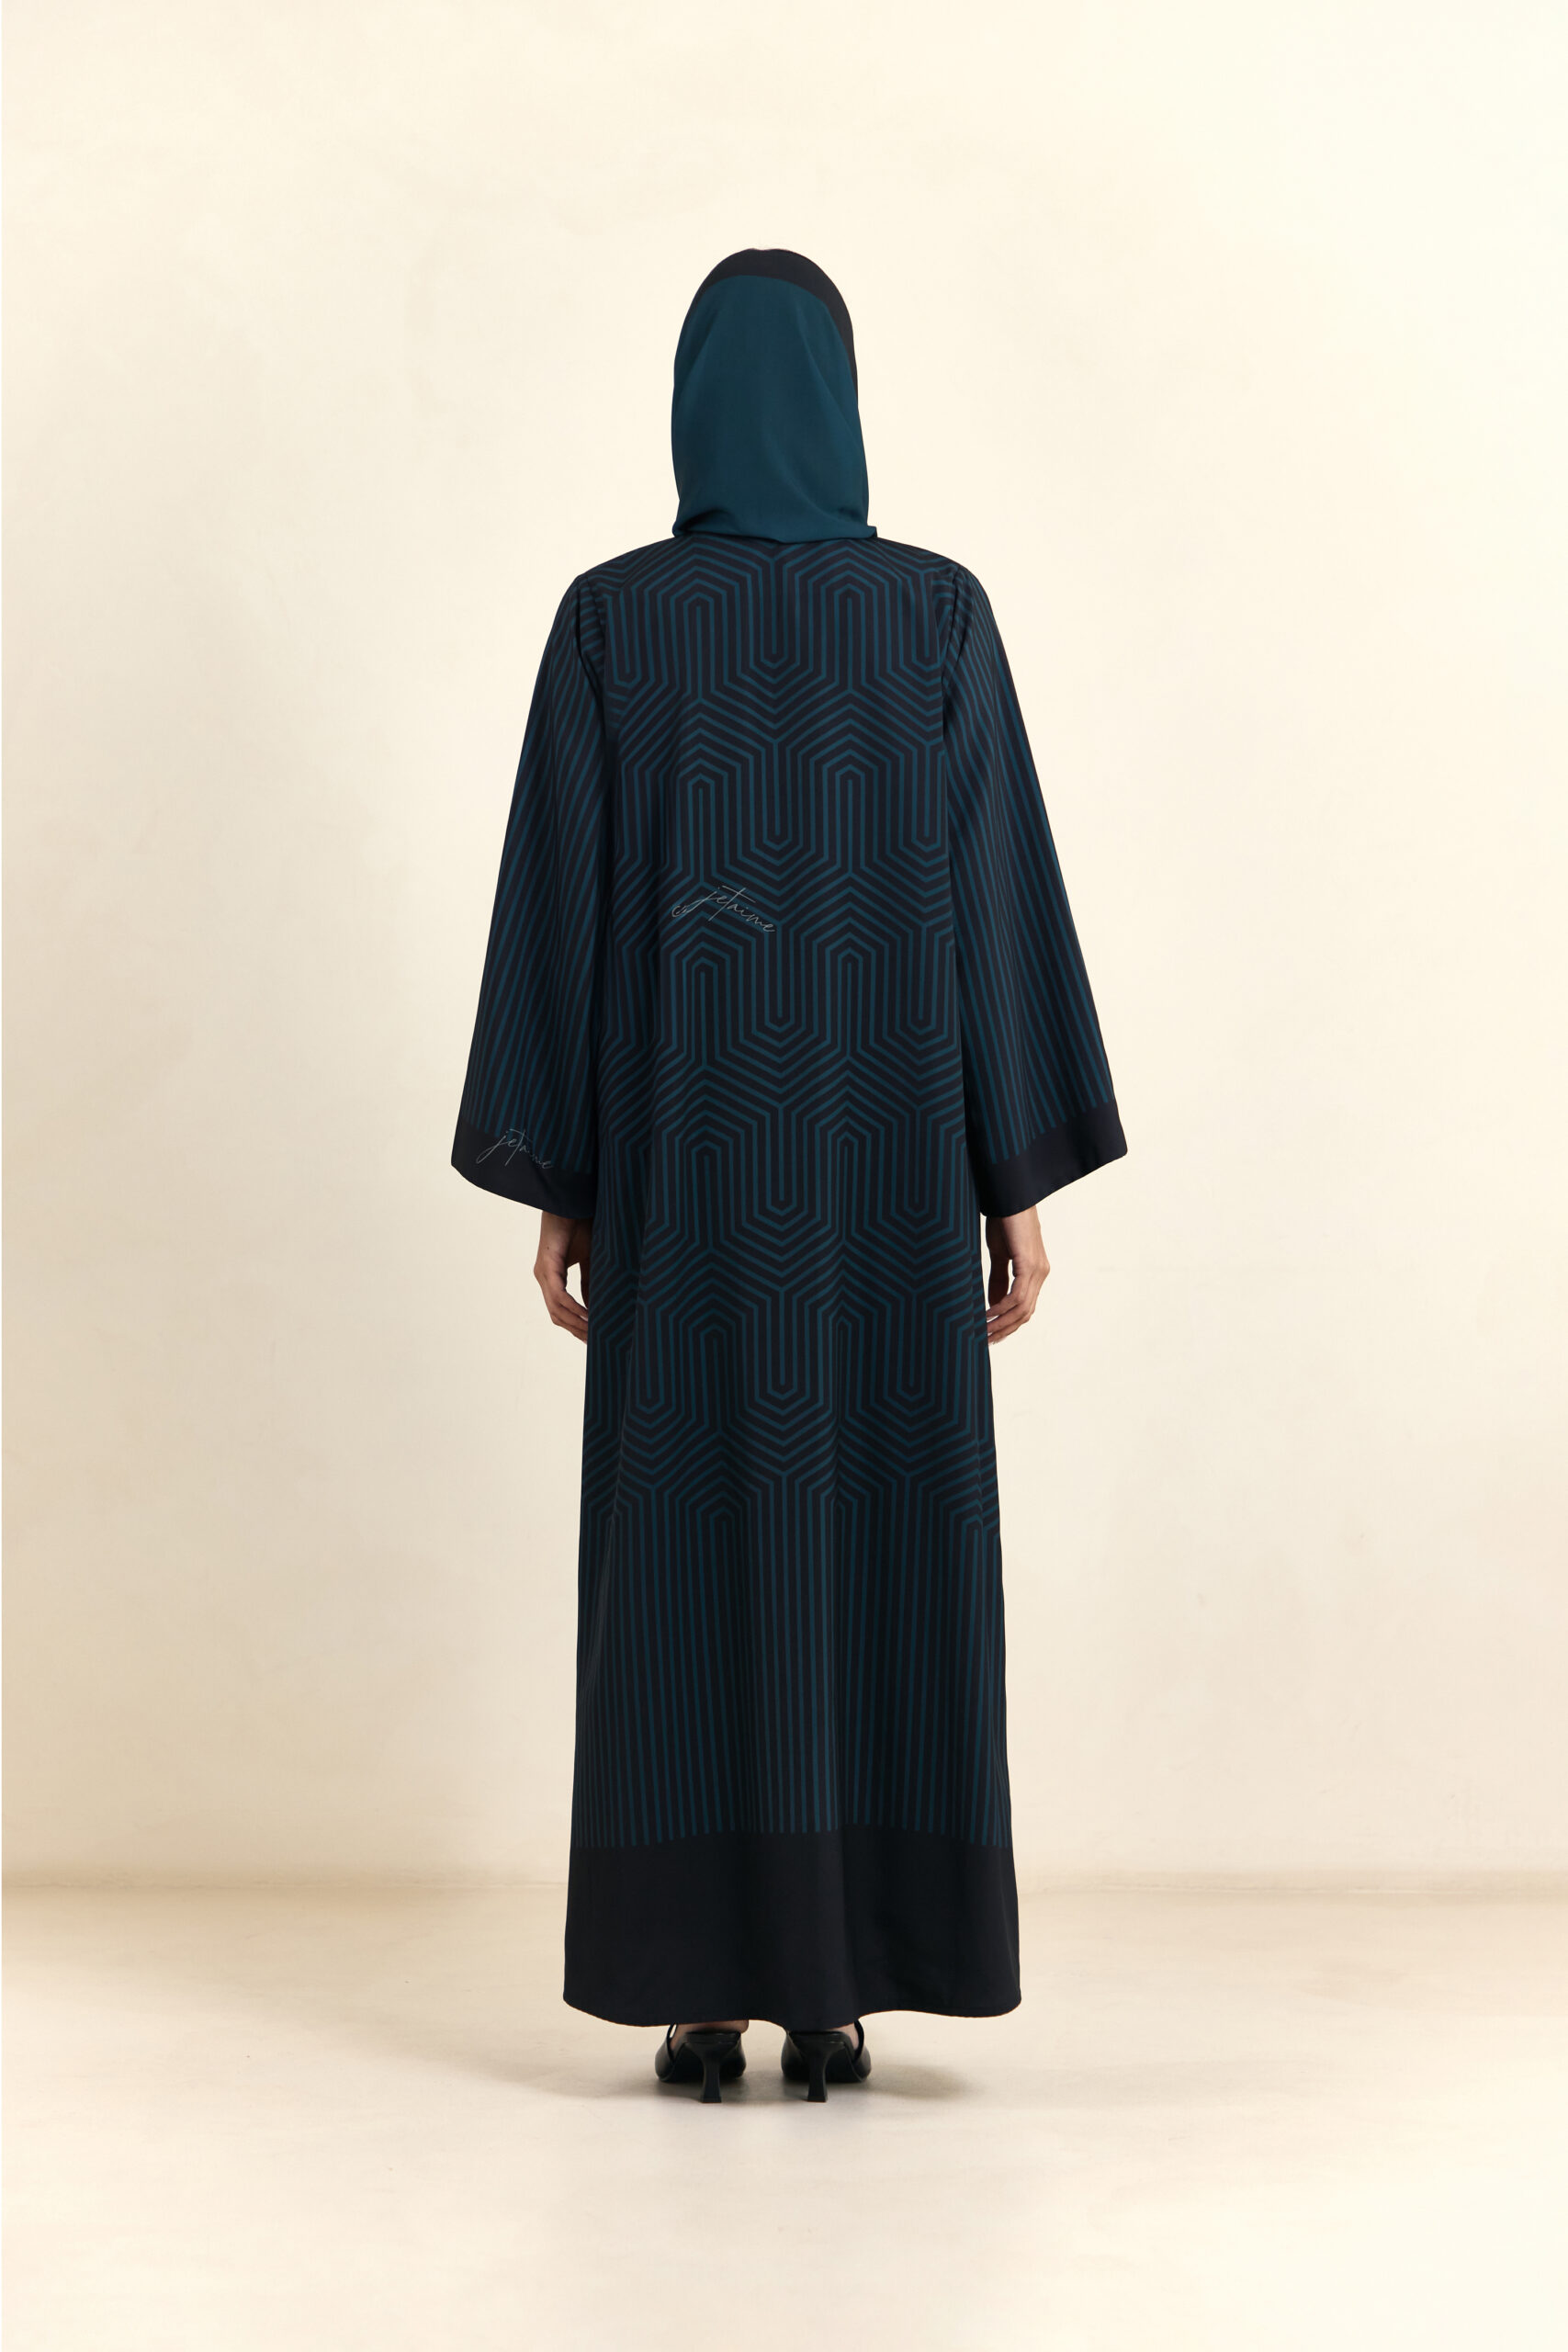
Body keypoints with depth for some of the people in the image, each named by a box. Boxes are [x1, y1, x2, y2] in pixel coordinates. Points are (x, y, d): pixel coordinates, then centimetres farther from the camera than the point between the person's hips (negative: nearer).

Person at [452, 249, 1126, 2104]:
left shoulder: (609, 617, -1)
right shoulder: (940, 612, 0)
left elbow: (556, 908, -2)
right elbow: (1002, 897, -3)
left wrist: (554, 1182, 5)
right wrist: (1022, 1178, 2)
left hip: (682, 1148, 0)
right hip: (886, 1149, 0)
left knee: (689, 1550, 5)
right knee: (873, 1545, 6)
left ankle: (702, 1986, 7)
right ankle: (838, 1988, 8)